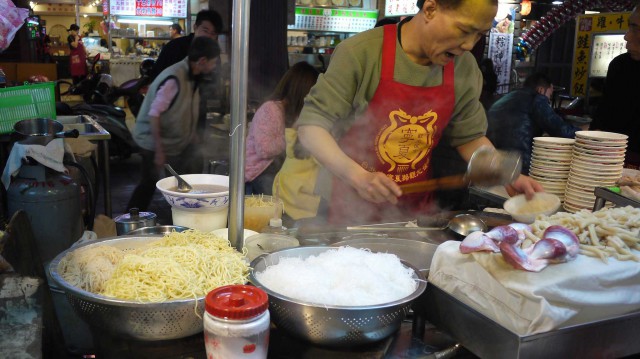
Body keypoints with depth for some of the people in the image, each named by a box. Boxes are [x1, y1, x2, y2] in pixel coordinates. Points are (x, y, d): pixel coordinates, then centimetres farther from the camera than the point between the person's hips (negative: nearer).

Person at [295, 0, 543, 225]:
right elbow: (311, 126, -16)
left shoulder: (465, 68, -3)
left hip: (416, 210, 4)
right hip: (352, 208, -4)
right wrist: (359, 177, -29)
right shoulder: (361, 52, -18)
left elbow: (469, 137, 9)